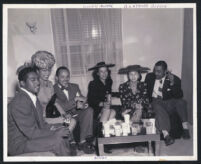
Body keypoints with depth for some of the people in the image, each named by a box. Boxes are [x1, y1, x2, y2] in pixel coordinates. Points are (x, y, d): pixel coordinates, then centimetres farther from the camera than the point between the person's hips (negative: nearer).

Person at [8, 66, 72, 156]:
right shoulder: (19, 102, -24)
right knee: (58, 141, -21)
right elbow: (31, 132, -25)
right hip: (19, 144, -10)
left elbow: (39, 122, 13)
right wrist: (55, 133, -19)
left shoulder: (33, 97, 5)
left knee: (63, 135, 6)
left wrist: (52, 128, -4)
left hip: (30, 136, 10)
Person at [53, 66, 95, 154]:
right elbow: (61, 108, -17)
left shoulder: (74, 86, 15)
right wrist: (75, 99, -19)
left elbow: (84, 102, 7)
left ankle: (83, 141, -21)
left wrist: (81, 105, -17)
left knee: (89, 110, -22)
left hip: (77, 114, 5)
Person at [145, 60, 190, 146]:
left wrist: (172, 83, -29)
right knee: (158, 107, -34)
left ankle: (185, 127, -24)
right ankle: (166, 135, -46)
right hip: (155, 102, 0)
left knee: (181, 101, -29)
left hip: (169, 103, 0)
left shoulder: (175, 79, -3)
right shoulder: (149, 77, 5)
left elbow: (179, 96, -15)